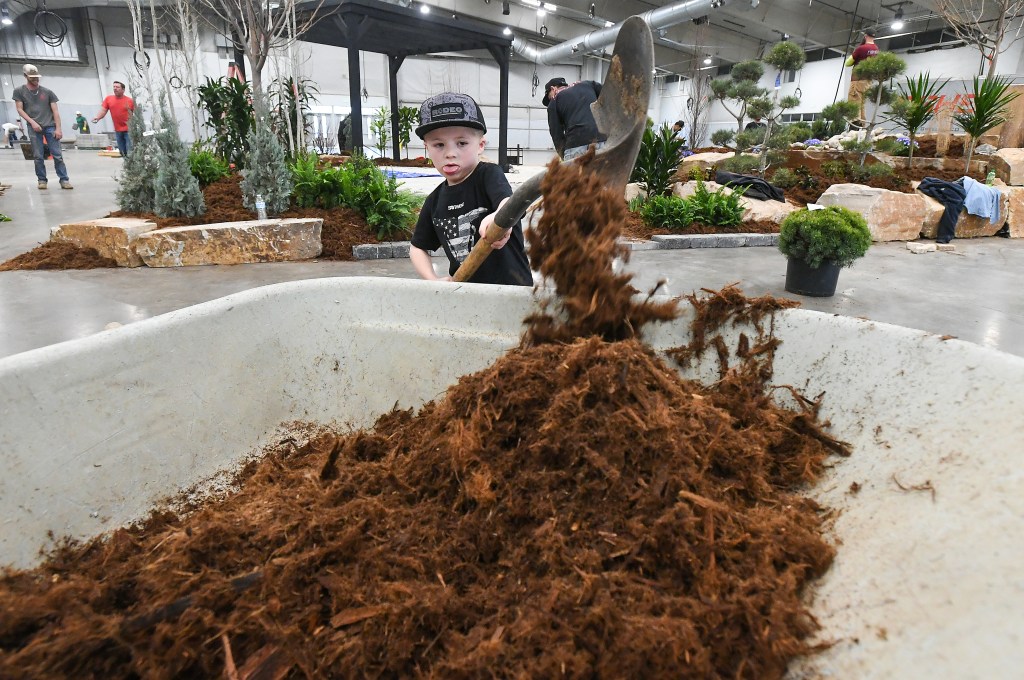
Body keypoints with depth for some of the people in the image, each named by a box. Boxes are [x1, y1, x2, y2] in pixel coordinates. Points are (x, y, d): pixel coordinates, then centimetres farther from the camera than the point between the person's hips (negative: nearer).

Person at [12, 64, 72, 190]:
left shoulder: (47, 92, 9)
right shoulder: (19, 91, 8)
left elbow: (55, 111, 6)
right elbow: (20, 109, 6)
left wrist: (58, 129, -4)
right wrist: (32, 122, -9)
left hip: (50, 127, 0)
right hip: (34, 128, 0)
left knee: (57, 155, -6)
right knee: (38, 157, 0)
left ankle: (64, 180, -5)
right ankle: (42, 180, 7)